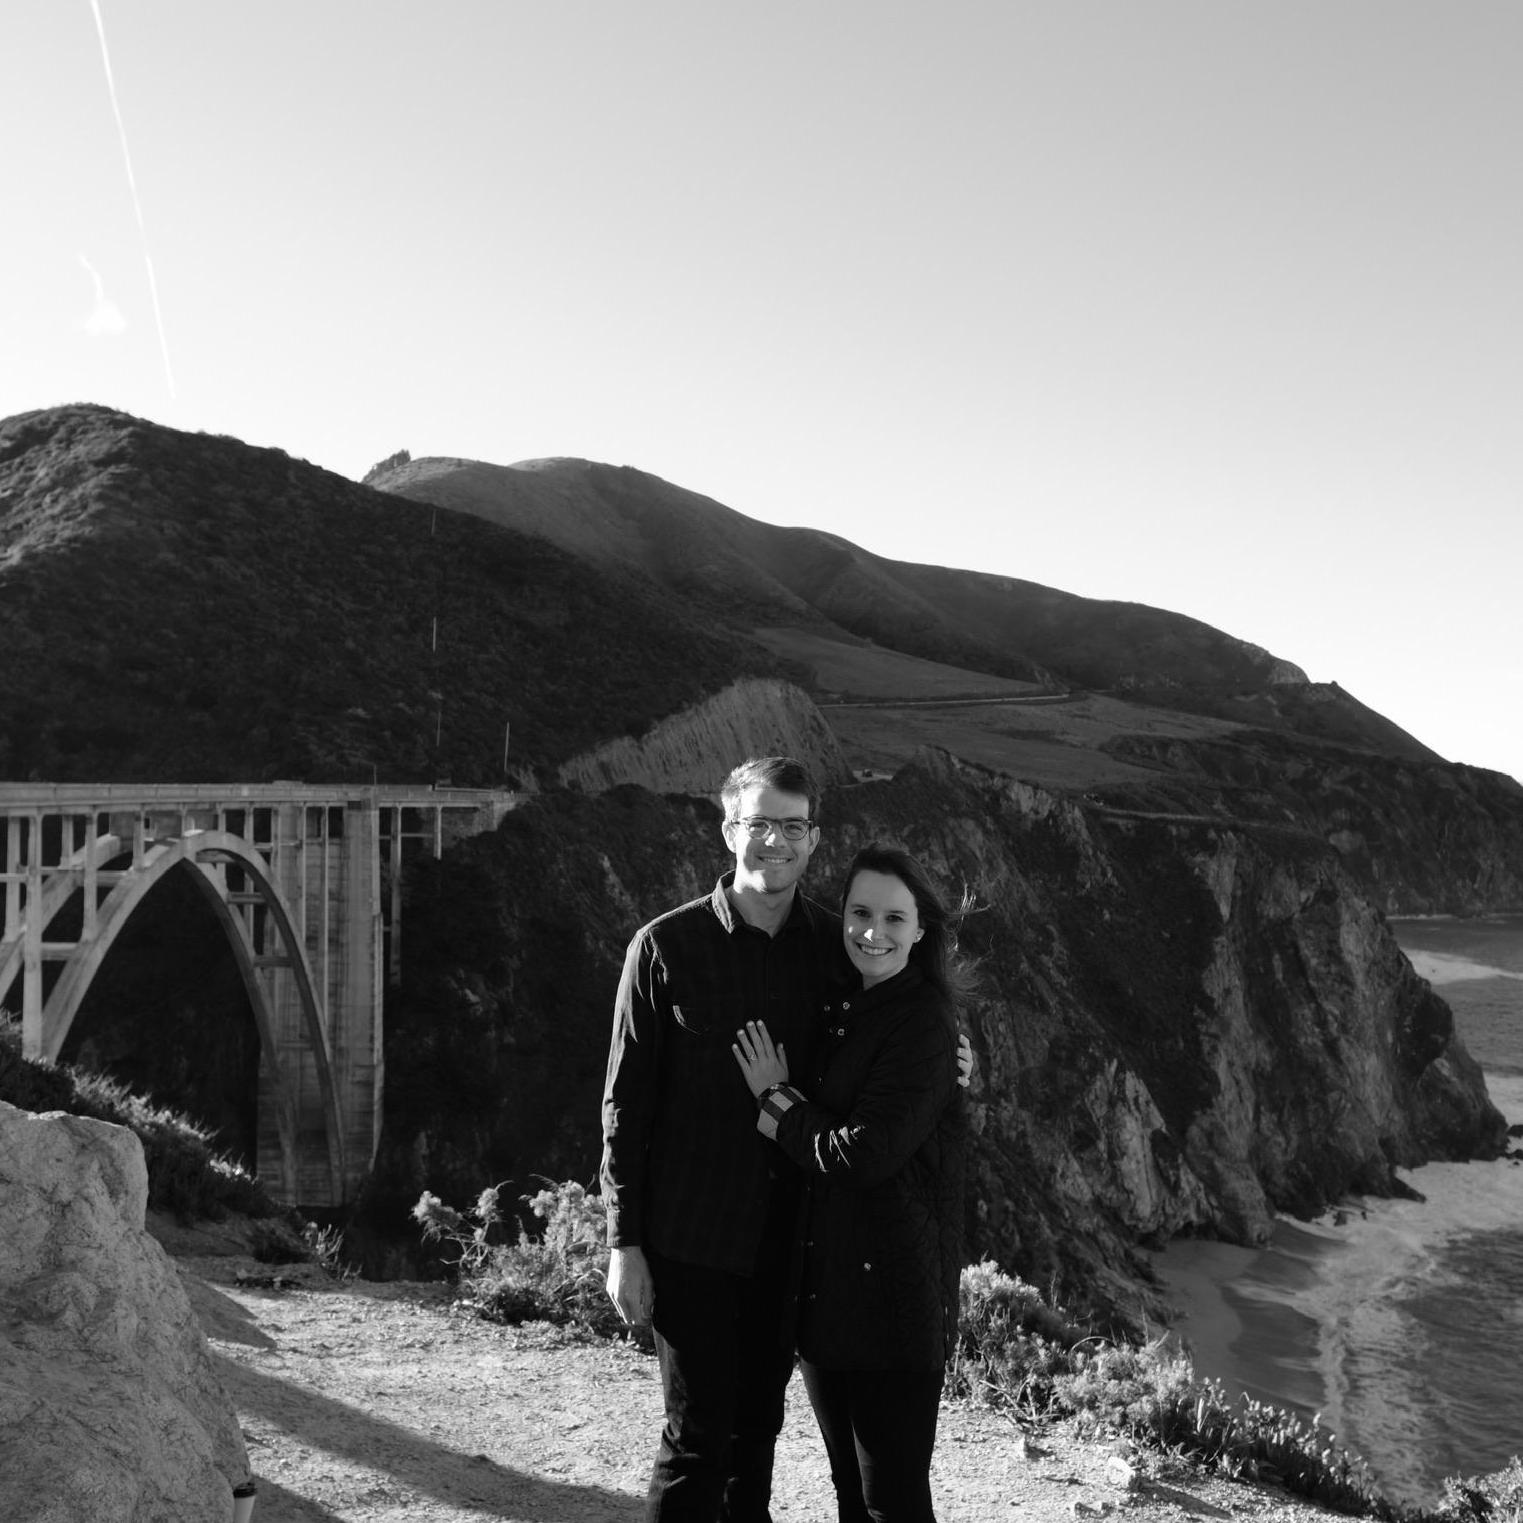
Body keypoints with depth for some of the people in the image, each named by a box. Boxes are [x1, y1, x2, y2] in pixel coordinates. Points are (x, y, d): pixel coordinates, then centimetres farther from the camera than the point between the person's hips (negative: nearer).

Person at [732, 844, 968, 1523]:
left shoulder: (924, 1021, -13)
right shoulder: (841, 1014, 11)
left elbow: (863, 1155, -19)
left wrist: (777, 1102, -7)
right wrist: (784, 1102, -8)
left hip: (892, 1289, -8)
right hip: (823, 1283, 8)